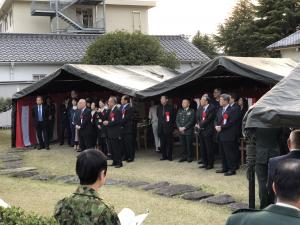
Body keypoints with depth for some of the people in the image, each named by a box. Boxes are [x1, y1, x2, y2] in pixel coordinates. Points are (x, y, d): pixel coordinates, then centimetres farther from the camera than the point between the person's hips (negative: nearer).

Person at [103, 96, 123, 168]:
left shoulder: (117, 111, -13)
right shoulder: (109, 110, 13)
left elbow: (118, 121, -20)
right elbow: (106, 119, 16)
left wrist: (108, 123, -17)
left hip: (115, 133, -9)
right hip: (110, 133, 9)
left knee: (117, 148, -3)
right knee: (111, 148, 12)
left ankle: (119, 162, 4)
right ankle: (114, 161, 21)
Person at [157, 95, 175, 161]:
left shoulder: (170, 107, 0)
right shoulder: (159, 108, 13)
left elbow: (173, 117, 3)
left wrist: (171, 125, -1)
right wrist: (161, 122, 12)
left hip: (168, 128, -4)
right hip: (161, 128, 4)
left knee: (169, 143, -1)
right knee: (162, 143, 5)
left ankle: (170, 156, 5)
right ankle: (164, 156, 12)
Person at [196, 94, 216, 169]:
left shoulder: (212, 108, -10)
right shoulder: (200, 108, 13)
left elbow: (209, 119, -16)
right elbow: (197, 118, 12)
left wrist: (200, 125, -12)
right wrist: (198, 125, -6)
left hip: (208, 131, -7)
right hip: (201, 130, 7)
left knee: (209, 148, 0)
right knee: (202, 148, 12)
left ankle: (210, 164, 9)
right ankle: (205, 163, 22)